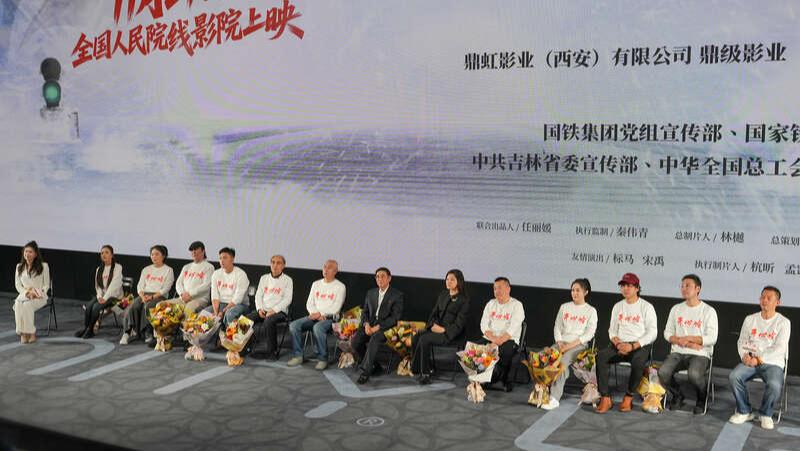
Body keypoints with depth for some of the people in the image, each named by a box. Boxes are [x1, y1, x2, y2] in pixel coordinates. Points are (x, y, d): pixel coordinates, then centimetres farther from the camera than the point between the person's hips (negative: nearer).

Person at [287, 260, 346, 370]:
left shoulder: (340, 287, 2)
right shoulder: (316, 284, 18)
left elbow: (336, 308, -7)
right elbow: (309, 304, 13)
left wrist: (320, 314, -12)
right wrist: (315, 314, -6)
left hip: (329, 318, -5)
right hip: (314, 316, 6)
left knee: (318, 327, -37)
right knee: (294, 325, -18)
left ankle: (322, 359, -25)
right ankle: (298, 356, -13)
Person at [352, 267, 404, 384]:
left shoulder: (397, 295, 0)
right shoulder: (370, 293, 18)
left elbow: (395, 317, -8)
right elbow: (365, 312, 17)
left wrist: (378, 327, -17)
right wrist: (366, 324, -6)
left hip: (385, 327, -5)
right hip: (370, 325, 5)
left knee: (374, 339, -37)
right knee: (355, 341, -23)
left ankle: (364, 372, -32)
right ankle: (373, 366, -4)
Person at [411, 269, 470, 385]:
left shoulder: (464, 300, -2)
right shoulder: (443, 295, 18)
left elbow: (459, 324, -8)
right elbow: (434, 312, 17)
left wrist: (443, 330, -18)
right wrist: (433, 324, -4)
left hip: (450, 332, -6)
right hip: (436, 327, 6)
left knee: (424, 339, -29)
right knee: (416, 337, -22)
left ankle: (424, 373, -19)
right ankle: (422, 369, -18)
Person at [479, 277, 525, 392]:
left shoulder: (516, 305, 1)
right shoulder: (491, 304, 17)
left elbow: (512, 329, -11)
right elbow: (484, 325, 6)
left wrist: (499, 341, -23)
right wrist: (493, 339, -12)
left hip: (509, 340, -4)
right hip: (489, 339, 4)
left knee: (504, 351, -37)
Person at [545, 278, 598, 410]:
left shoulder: (591, 311, 6)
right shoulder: (564, 307, 18)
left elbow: (589, 334, -4)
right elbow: (557, 327, 15)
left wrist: (570, 345, -14)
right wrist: (560, 344, -5)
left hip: (579, 345, -4)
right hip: (561, 342, 4)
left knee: (562, 362, -33)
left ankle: (554, 398, -38)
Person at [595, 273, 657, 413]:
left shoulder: (646, 307, 2)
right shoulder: (617, 307, 17)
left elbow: (652, 333, -5)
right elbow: (612, 330, 18)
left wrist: (633, 346, -17)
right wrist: (617, 342, -6)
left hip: (640, 345, -4)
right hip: (620, 344, 4)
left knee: (638, 361, -38)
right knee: (601, 356, -26)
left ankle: (628, 398, -19)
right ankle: (605, 399, -27)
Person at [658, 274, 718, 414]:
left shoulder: (708, 311, 0)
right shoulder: (676, 309, 13)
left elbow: (711, 339, -8)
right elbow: (667, 333, 10)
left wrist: (687, 338, -10)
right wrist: (687, 344, -7)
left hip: (700, 355, -4)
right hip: (678, 353, 4)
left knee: (694, 374, -35)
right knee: (663, 372, -25)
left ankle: (702, 400, -1)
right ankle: (677, 396, 6)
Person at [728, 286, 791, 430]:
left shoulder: (783, 322, 1)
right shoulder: (750, 319, 14)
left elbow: (779, 348, -8)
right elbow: (741, 342, 15)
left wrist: (759, 359, -16)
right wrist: (745, 356, -7)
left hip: (773, 363, -3)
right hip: (750, 361, 3)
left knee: (774, 385, -34)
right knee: (734, 376, -27)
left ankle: (765, 414, -5)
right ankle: (744, 412, -7)